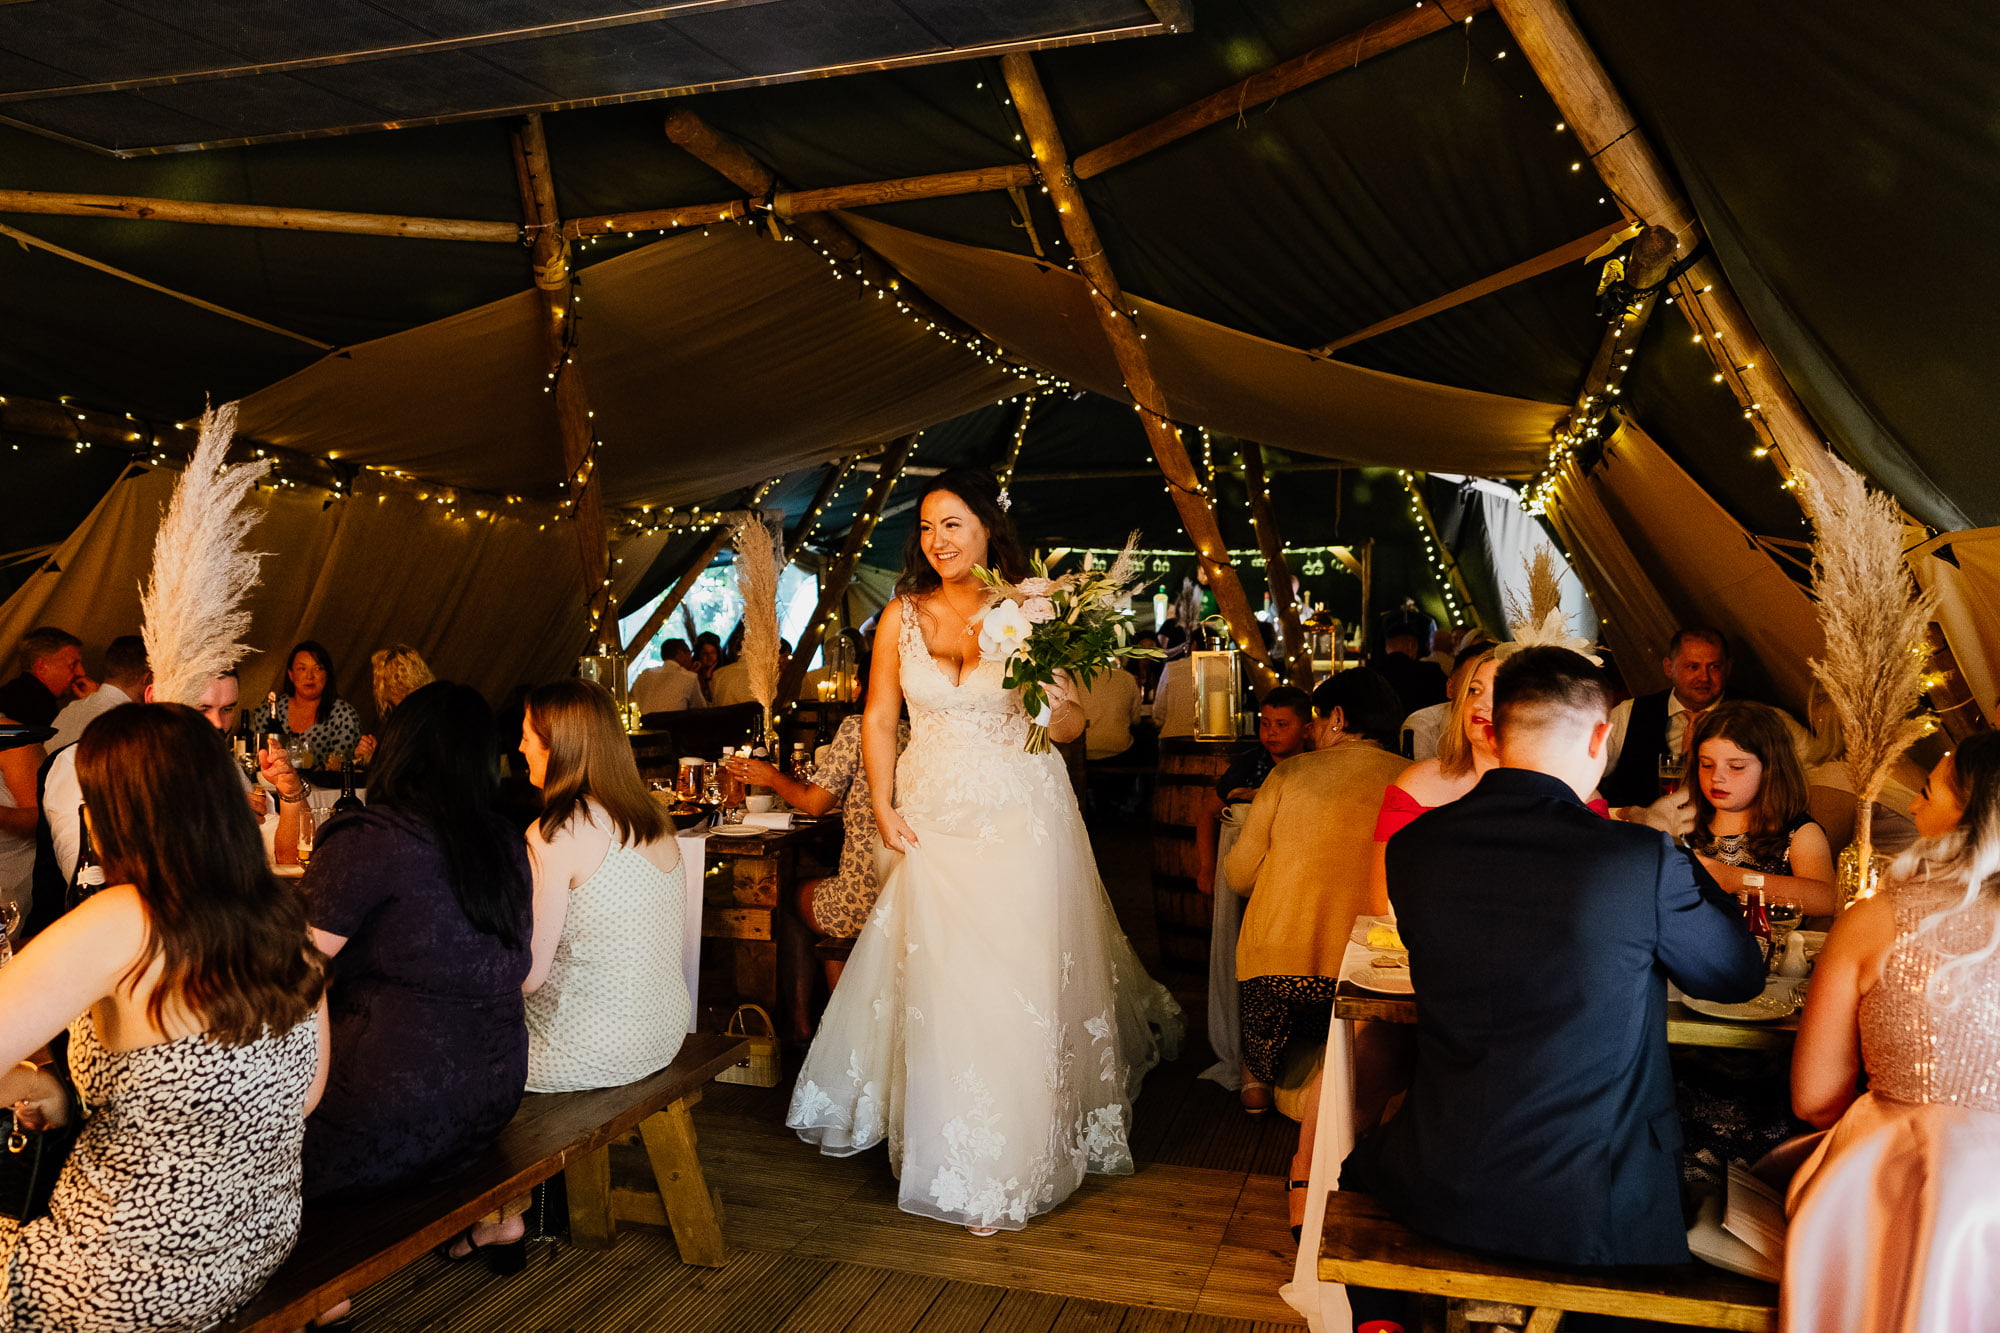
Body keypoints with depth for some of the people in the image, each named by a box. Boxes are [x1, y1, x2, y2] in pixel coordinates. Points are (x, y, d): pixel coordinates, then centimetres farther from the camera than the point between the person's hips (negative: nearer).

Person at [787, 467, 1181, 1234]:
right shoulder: (902, 616, 3)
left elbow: (1073, 725, -2)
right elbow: (879, 719, 9)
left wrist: (1044, 687, -22)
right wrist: (883, 808, 0)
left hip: (1020, 817, -2)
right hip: (932, 821, 2)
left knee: (1019, 986, 1)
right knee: (935, 987, 5)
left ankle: (1011, 1170, 18)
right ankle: (950, 1159, 24)